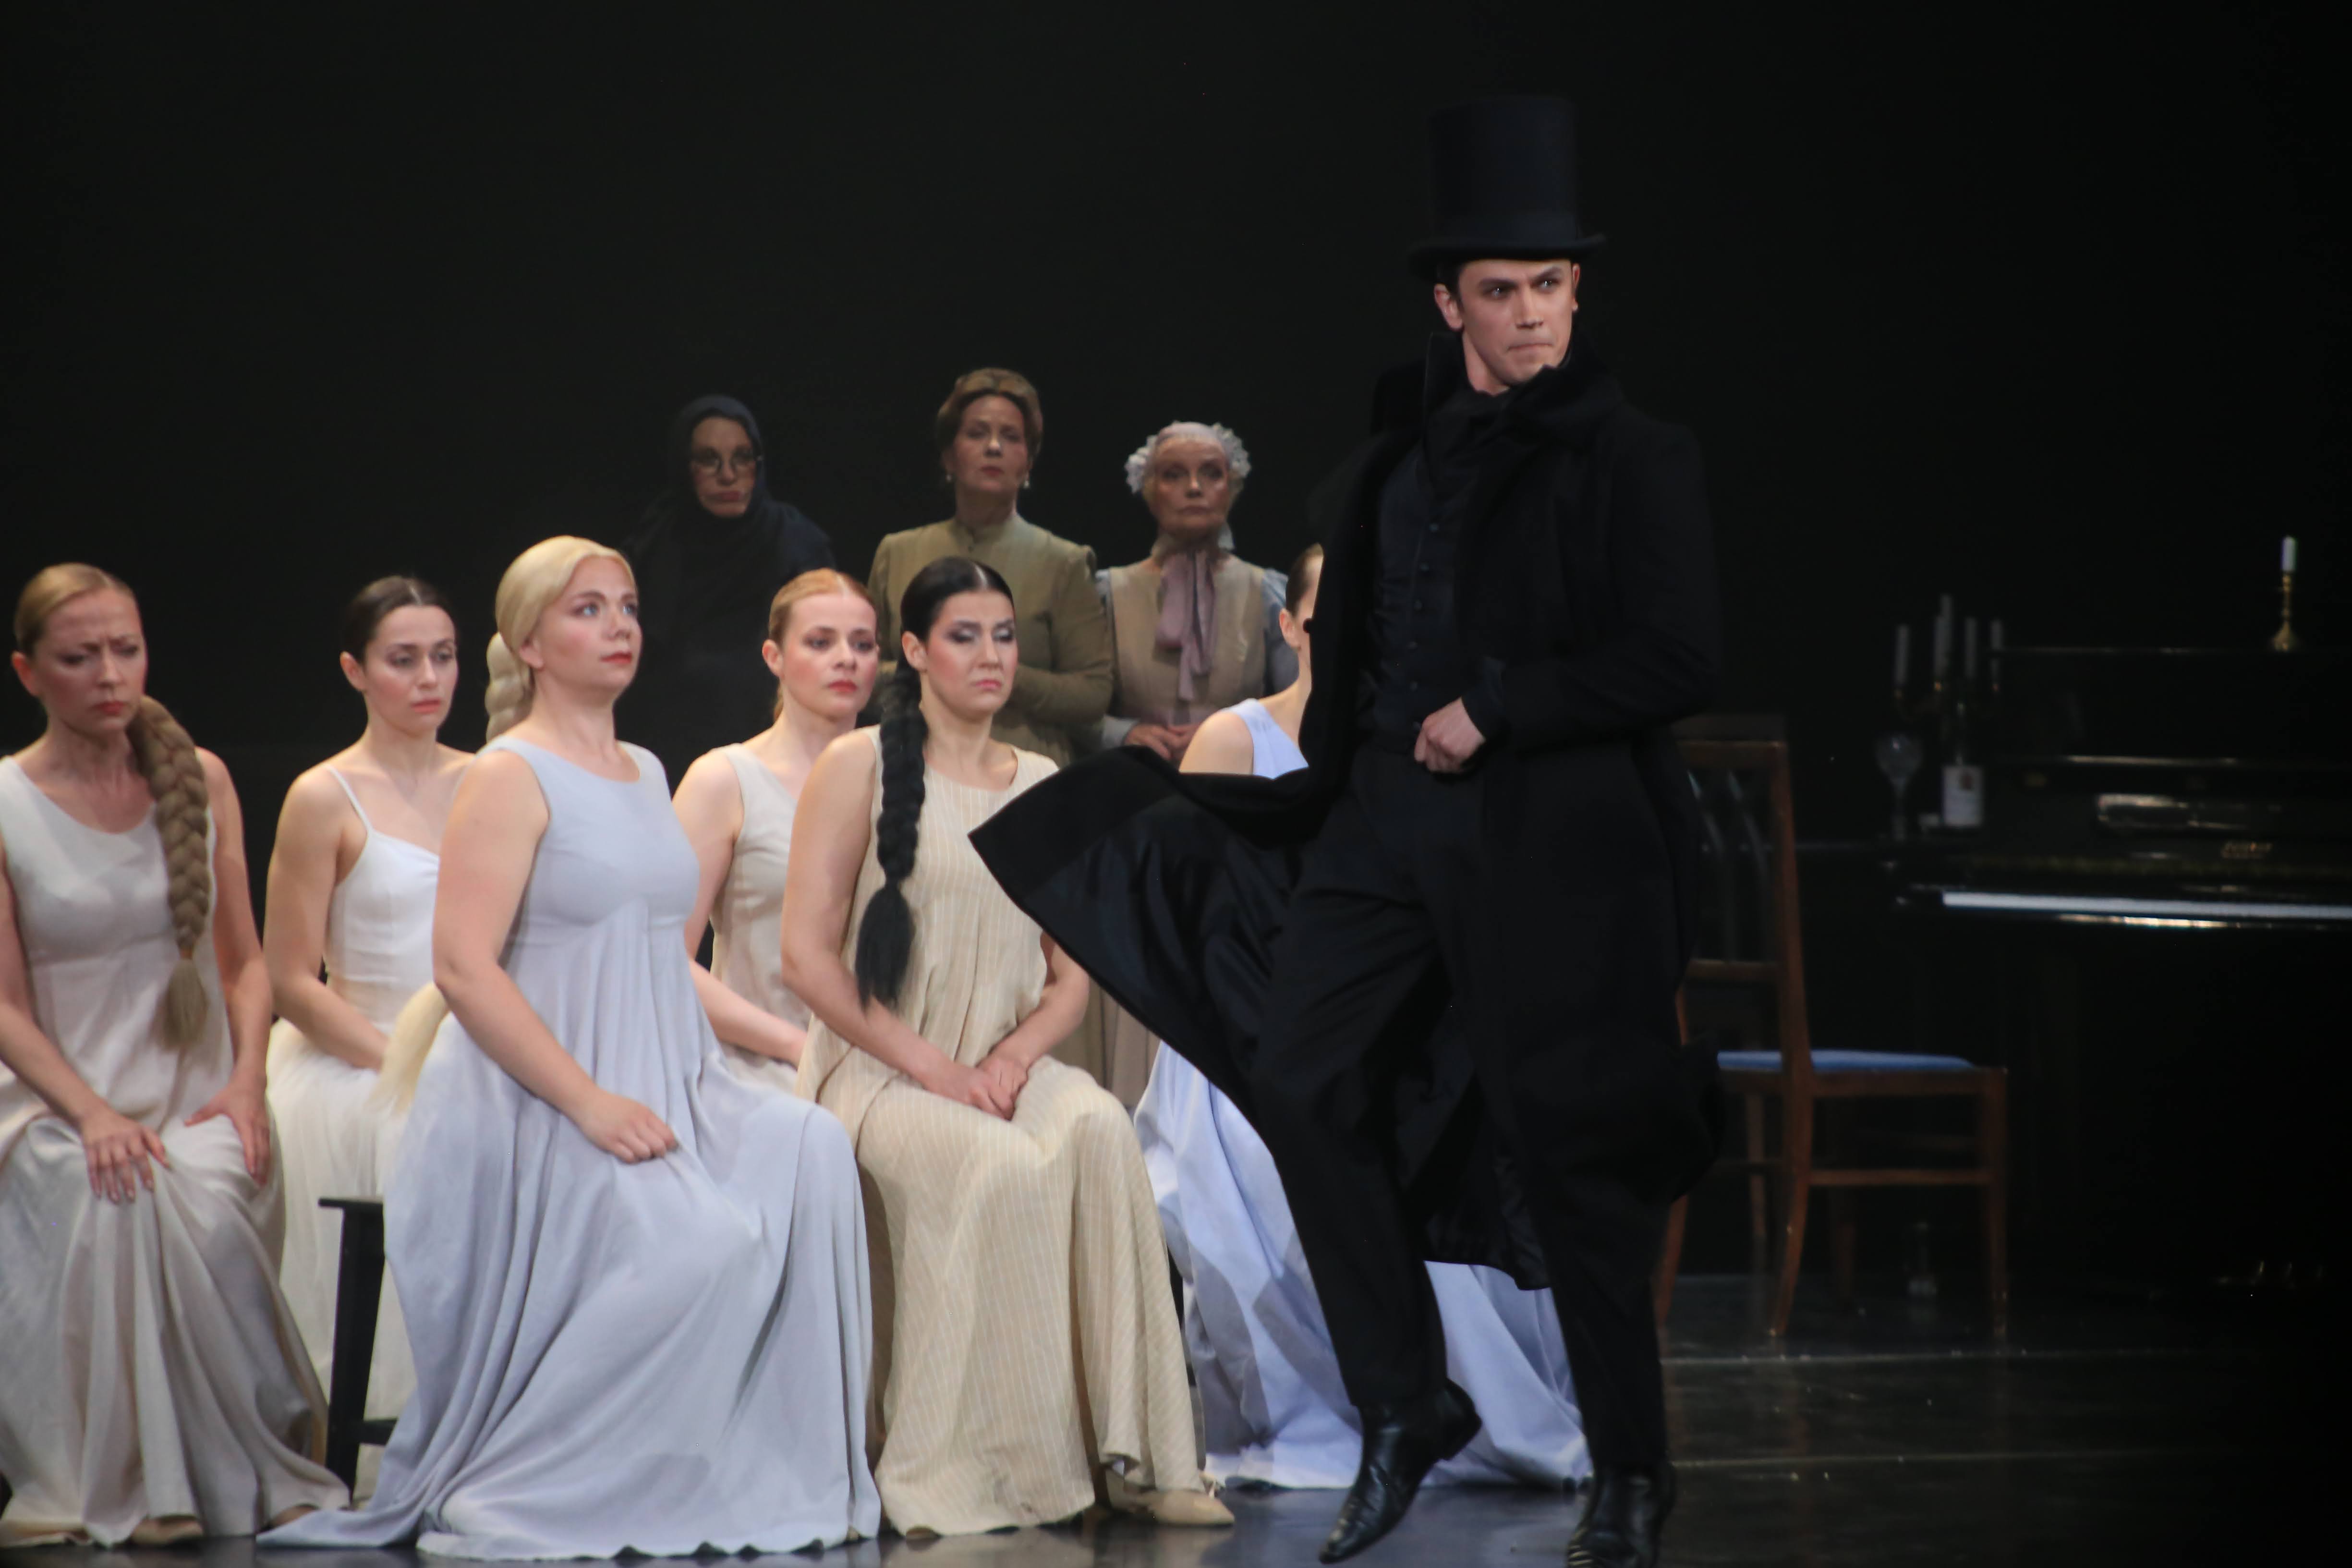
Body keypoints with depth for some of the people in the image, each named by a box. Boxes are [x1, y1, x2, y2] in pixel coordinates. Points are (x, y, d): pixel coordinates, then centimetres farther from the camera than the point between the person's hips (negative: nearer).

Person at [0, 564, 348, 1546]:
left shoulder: (199, 781, 11)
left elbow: (245, 961, 13)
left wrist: (245, 1084, -5)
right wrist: (93, 1114, -18)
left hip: (197, 1096, 2)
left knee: (206, 1200, -34)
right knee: (112, 1204, -36)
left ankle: (243, 1470, -20)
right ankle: (111, 1484, -26)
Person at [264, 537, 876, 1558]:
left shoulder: (645, 774, 19)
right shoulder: (510, 778, -6)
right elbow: (464, 970, -15)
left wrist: (700, 1080, 9)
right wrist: (588, 1102, -21)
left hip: (660, 1089, 7)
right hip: (538, 1102, -7)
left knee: (809, 1151, -20)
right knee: (699, 1241, -29)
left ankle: (774, 1472, -16)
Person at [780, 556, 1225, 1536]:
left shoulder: (1042, 789, 15)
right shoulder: (860, 768, 1)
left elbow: (1071, 977, 14)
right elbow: (807, 953, -5)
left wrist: (1013, 1060, -8)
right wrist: (926, 1063, -14)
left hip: (1005, 1068, 4)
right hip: (881, 1070, -4)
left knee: (1099, 1129, -31)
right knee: (1001, 1165, -35)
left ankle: (1125, 1451, -33)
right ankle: (970, 1475, -28)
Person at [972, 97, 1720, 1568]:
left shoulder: (1632, 457, -4)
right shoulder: (1396, 460, 14)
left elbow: (1677, 662, -12)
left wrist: (1493, 714, -13)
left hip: (1549, 840, -6)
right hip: (1384, 823, 6)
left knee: (1568, 1147, -3)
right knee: (1305, 1077, -3)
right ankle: (1407, 1406, 10)